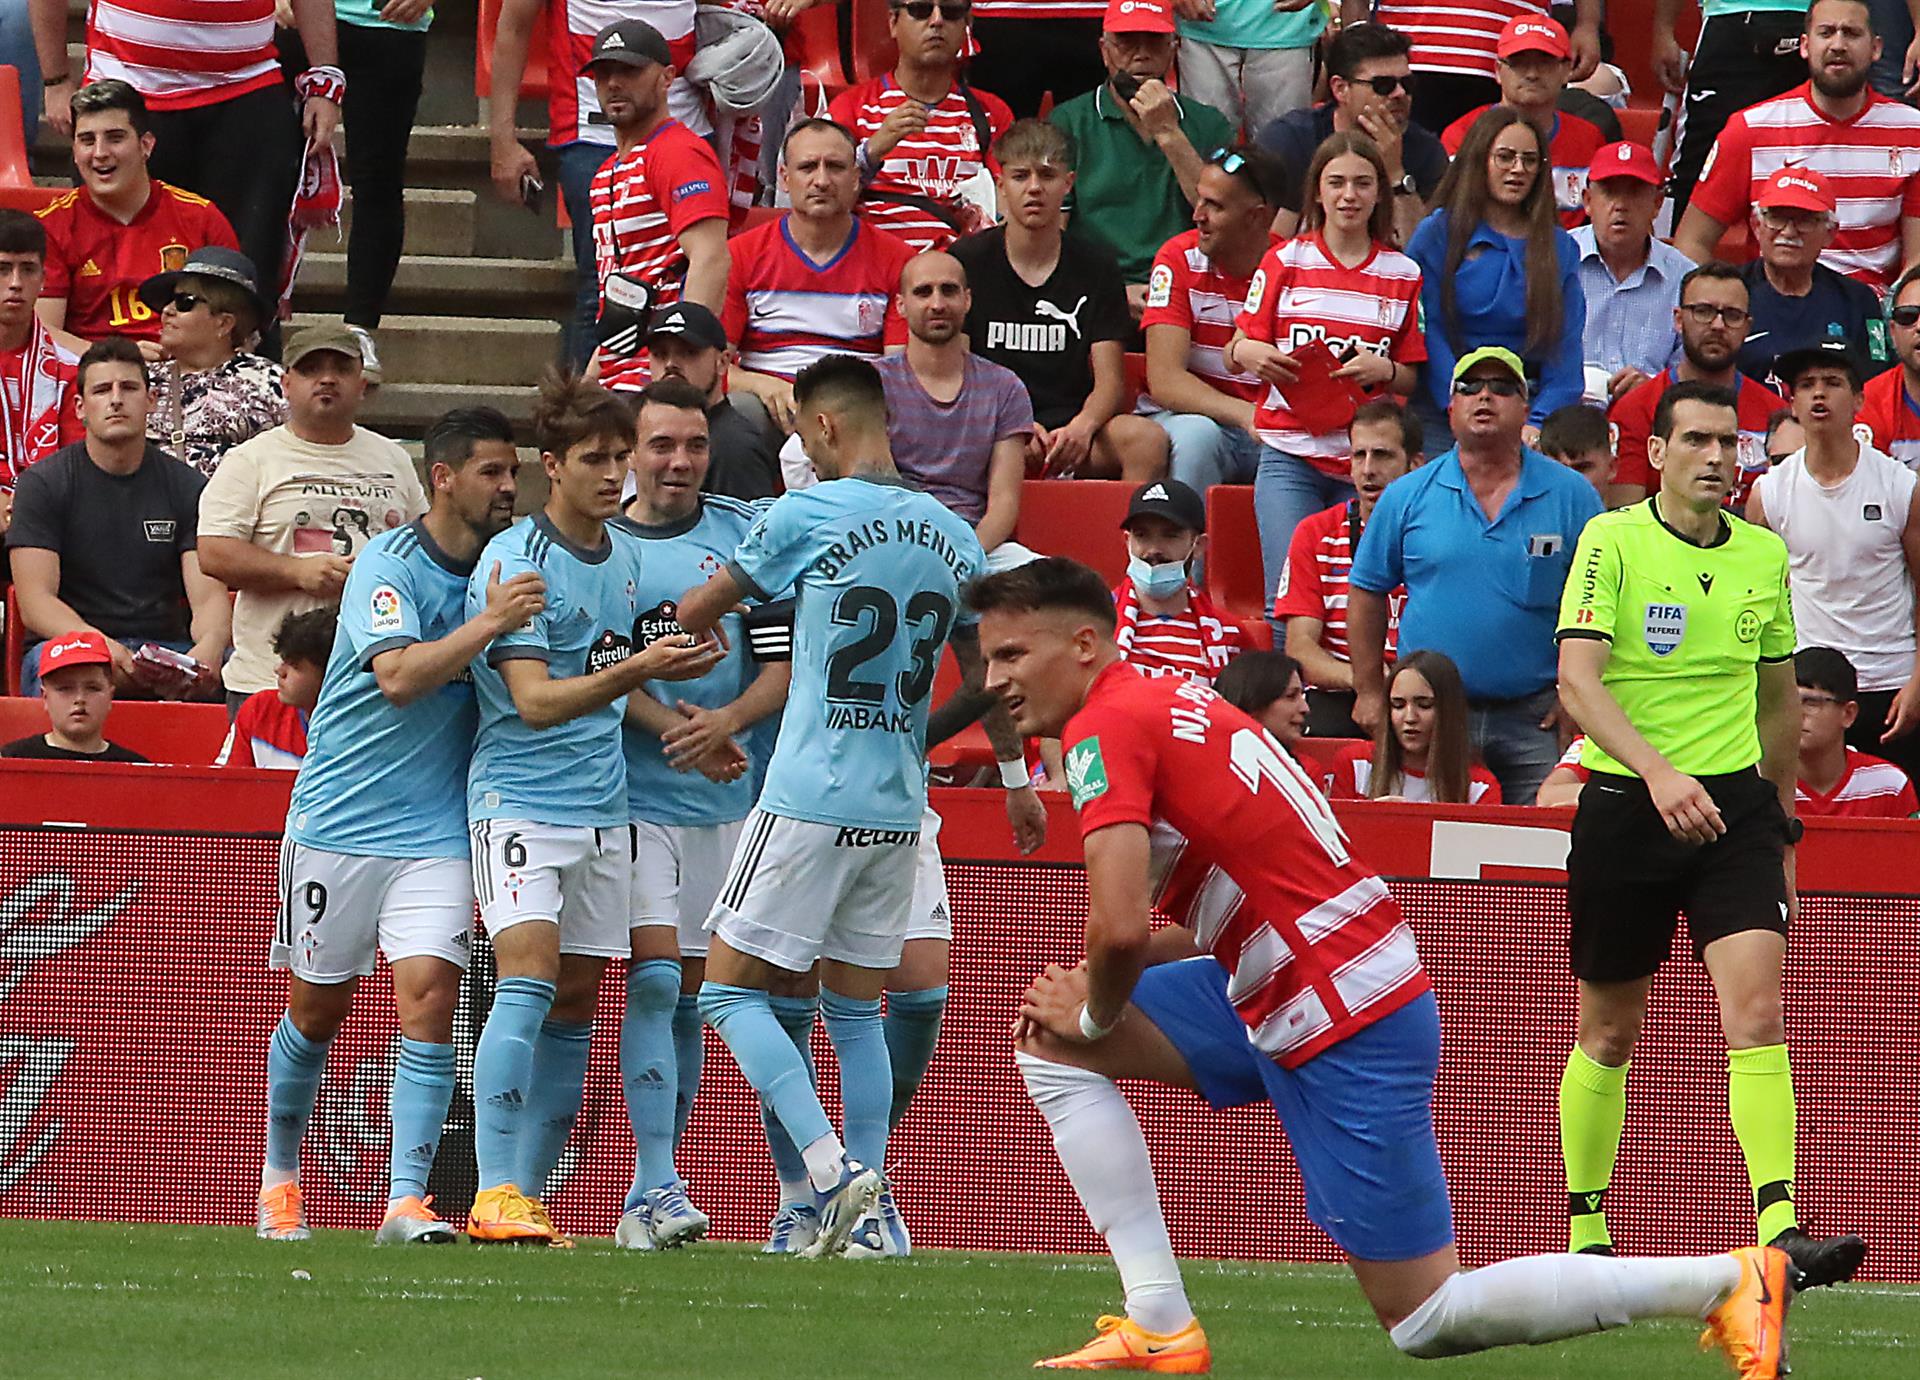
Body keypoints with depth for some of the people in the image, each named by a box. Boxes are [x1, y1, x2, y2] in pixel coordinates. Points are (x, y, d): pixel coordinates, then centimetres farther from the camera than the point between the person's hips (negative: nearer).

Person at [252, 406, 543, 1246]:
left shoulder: (503, 572, 5)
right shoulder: (388, 566, -12)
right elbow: (399, 676, -25)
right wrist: (489, 623, -34)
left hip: (438, 830, 3)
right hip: (339, 822, -3)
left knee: (429, 995, -14)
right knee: (318, 1009, 10)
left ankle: (406, 1199, -15)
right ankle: (279, 1173, 32)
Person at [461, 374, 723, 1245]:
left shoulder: (626, 555, 11)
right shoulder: (515, 561, -12)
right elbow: (535, 700, -20)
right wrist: (632, 673, -31)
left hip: (603, 805, 7)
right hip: (521, 801, -7)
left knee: (574, 1001, 5)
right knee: (529, 977, -18)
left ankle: (530, 1191, 9)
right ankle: (494, 1196, -22)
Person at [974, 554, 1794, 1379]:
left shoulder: (1106, 729, -15)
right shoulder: (1170, 703, 14)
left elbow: (1119, 928, -26)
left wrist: (1096, 1014, -3)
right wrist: (1096, 989, 7)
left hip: (1344, 1027, -10)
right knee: (1048, 1047, 11)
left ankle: (1727, 1280, 3)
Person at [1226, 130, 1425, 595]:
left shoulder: (1403, 275, 9)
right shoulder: (1285, 261, 6)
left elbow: (1412, 378, 12)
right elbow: (1236, 354, 8)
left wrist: (1384, 371, -11)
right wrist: (1245, 352, -15)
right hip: (1291, 456, -1)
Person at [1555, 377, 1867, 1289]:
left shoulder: (1764, 555, 9)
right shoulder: (1613, 542, -6)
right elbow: (1578, 677, -17)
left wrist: (1781, 822, 21)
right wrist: (1657, 771, -31)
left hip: (1736, 802, 3)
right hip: (1625, 803, -2)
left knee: (1757, 1011, -15)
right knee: (1609, 1032, 8)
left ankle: (1779, 1229, -24)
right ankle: (1586, 1232, 23)